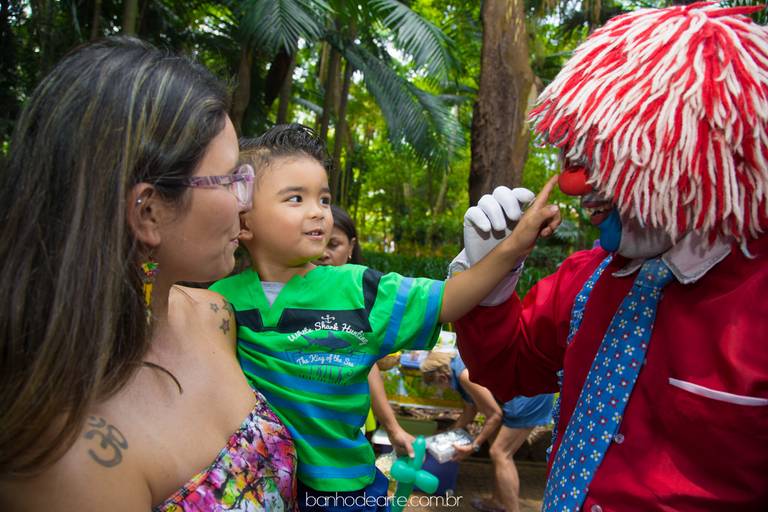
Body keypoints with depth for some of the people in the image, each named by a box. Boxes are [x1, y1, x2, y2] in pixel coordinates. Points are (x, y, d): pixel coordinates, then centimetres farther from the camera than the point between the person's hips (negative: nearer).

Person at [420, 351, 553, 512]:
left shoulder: (466, 375, -19)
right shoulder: (459, 364, 12)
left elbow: (494, 415, -12)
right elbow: (470, 411, 24)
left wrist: (473, 446, -3)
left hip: (529, 395, -10)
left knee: (500, 454, -5)